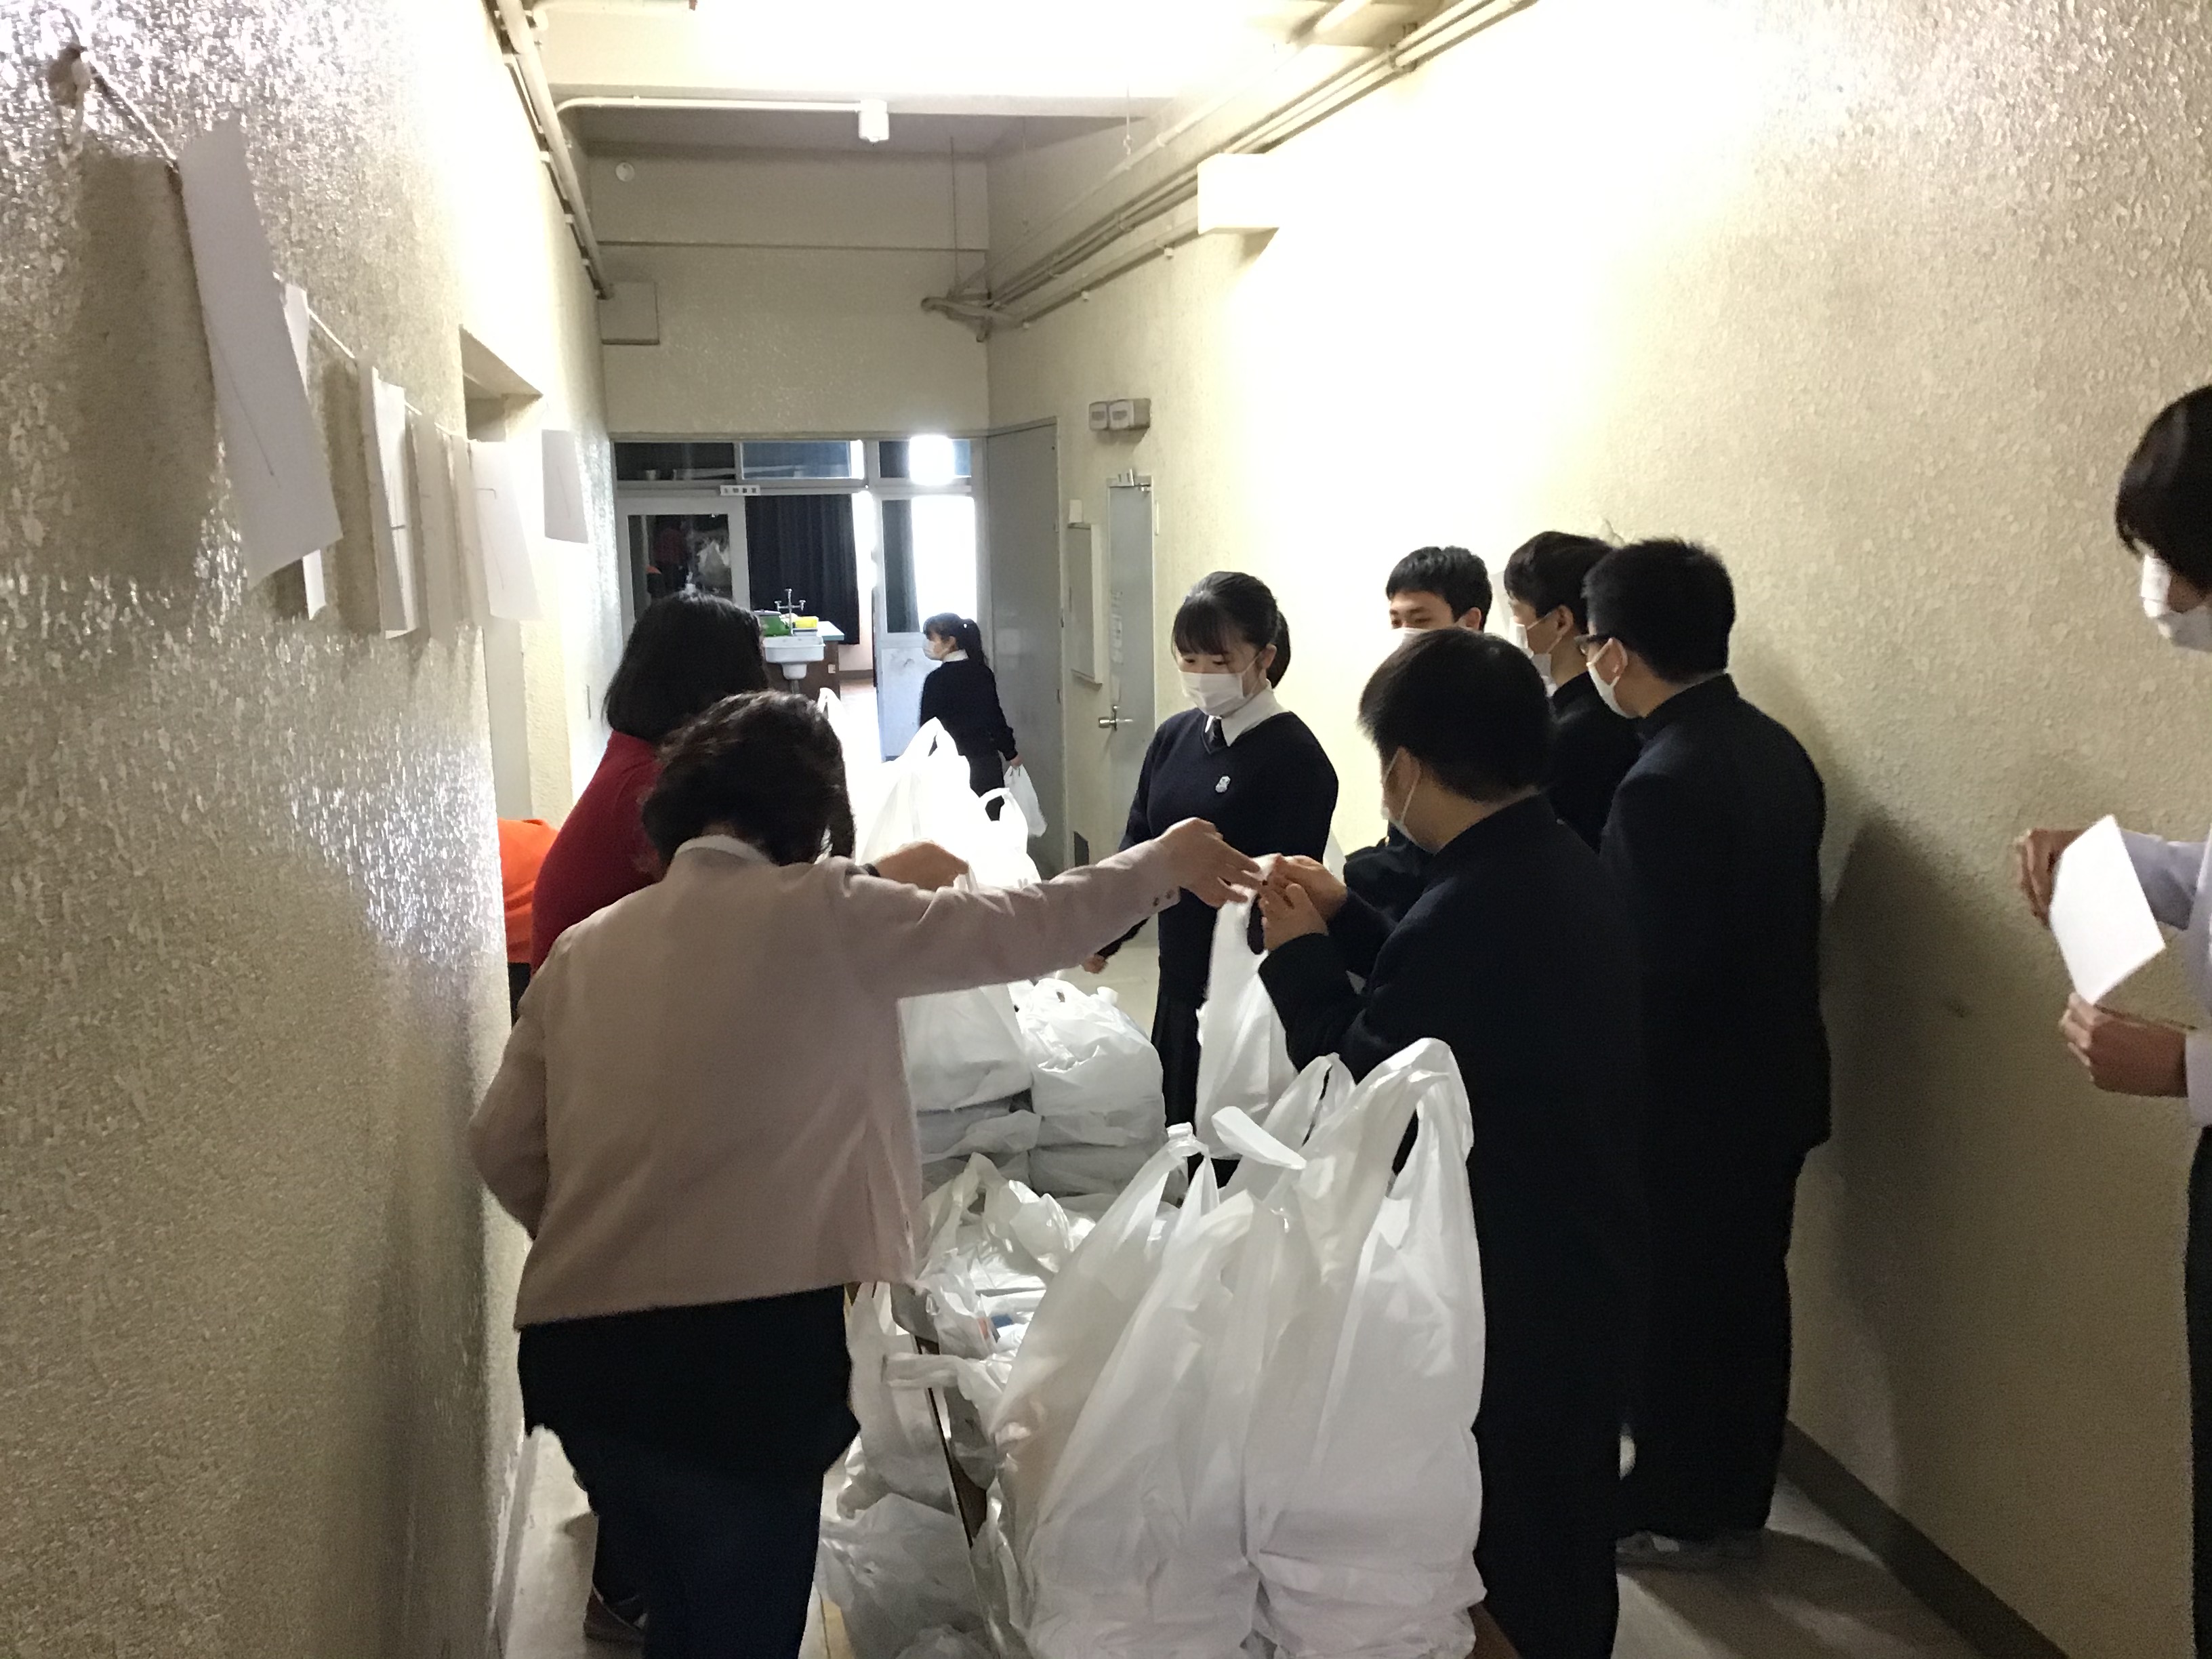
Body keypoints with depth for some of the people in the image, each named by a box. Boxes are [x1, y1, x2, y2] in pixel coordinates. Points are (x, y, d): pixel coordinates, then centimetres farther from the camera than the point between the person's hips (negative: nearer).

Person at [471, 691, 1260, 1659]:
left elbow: (502, 1146, 14)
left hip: (575, 1345, 6)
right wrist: (1165, 862, 15)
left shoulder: (585, 948, 10)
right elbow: (1024, 932, 0)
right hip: (738, 1347, -6)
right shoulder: (824, 916, -5)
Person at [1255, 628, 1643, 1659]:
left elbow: (1352, 1102, -21)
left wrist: (1299, 957, -9)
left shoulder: (1459, 915, -30)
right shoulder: (1573, 872, -1)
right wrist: (1344, 918, 9)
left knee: (1505, 1562, 12)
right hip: (1591, 1256, 9)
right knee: (1569, 1528, 26)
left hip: (1506, 1286, -9)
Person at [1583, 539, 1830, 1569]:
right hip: (1771, 1077, 9)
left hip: (1692, 1095, -8)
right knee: (1746, 1292, 18)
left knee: (1678, 1303, 8)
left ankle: (1678, 1514, 24)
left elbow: (1653, 968, -23)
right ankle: (1737, 1500, 33)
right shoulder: (1777, 750, 3)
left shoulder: (1663, 783, -25)